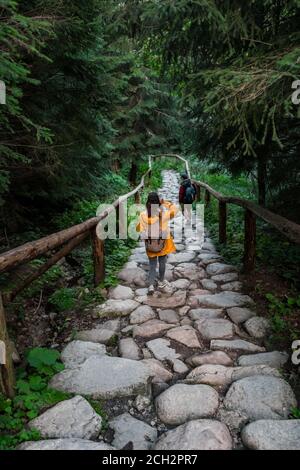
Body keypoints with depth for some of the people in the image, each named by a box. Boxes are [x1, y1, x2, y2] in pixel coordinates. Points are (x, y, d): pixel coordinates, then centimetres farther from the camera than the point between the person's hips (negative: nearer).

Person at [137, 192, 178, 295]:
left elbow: (139, 229, -2)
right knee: (162, 263, 19)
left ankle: (151, 285, 8)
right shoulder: (163, 214, -21)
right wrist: (164, 202, -4)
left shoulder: (143, 216, -15)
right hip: (163, 242, -1)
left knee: (152, 264, 17)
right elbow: (174, 209, -5)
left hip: (150, 244, 1)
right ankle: (161, 283, 33)